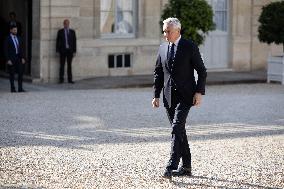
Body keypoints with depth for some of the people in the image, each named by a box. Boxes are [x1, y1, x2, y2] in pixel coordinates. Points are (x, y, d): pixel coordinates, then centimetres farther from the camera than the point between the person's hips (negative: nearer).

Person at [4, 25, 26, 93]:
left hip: (18, 58, 5)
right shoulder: (7, 39, -6)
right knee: (12, 74, 1)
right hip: (11, 59, -5)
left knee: (21, 73, -2)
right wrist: (8, 60, -15)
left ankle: (20, 88, 1)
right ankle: (12, 89, 9)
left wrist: (22, 58, 6)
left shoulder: (18, 38, 11)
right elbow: (6, 50, -9)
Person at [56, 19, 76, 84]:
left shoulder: (72, 32, 8)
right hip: (63, 50, -2)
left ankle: (70, 79, 8)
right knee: (62, 65, -1)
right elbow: (58, 41, 3)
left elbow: (74, 41, 7)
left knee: (69, 65, 5)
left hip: (70, 50, 2)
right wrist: (58, 50, -4)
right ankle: (61, 79, 3)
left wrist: (74, 51, 0)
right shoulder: (60, 32, 4)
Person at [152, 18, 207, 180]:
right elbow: (158, 73, 15)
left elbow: (202, 71, -3)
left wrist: (199, 92, -12)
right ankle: (186, 167, 19)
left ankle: (172, 166, -21)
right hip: (169, 96, 6)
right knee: (179, 130, 10)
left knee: (177, 128, -17)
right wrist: (156, 95, 8)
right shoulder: (163, 48, 11)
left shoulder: (190, 47, -5)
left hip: (185, 95, -6)